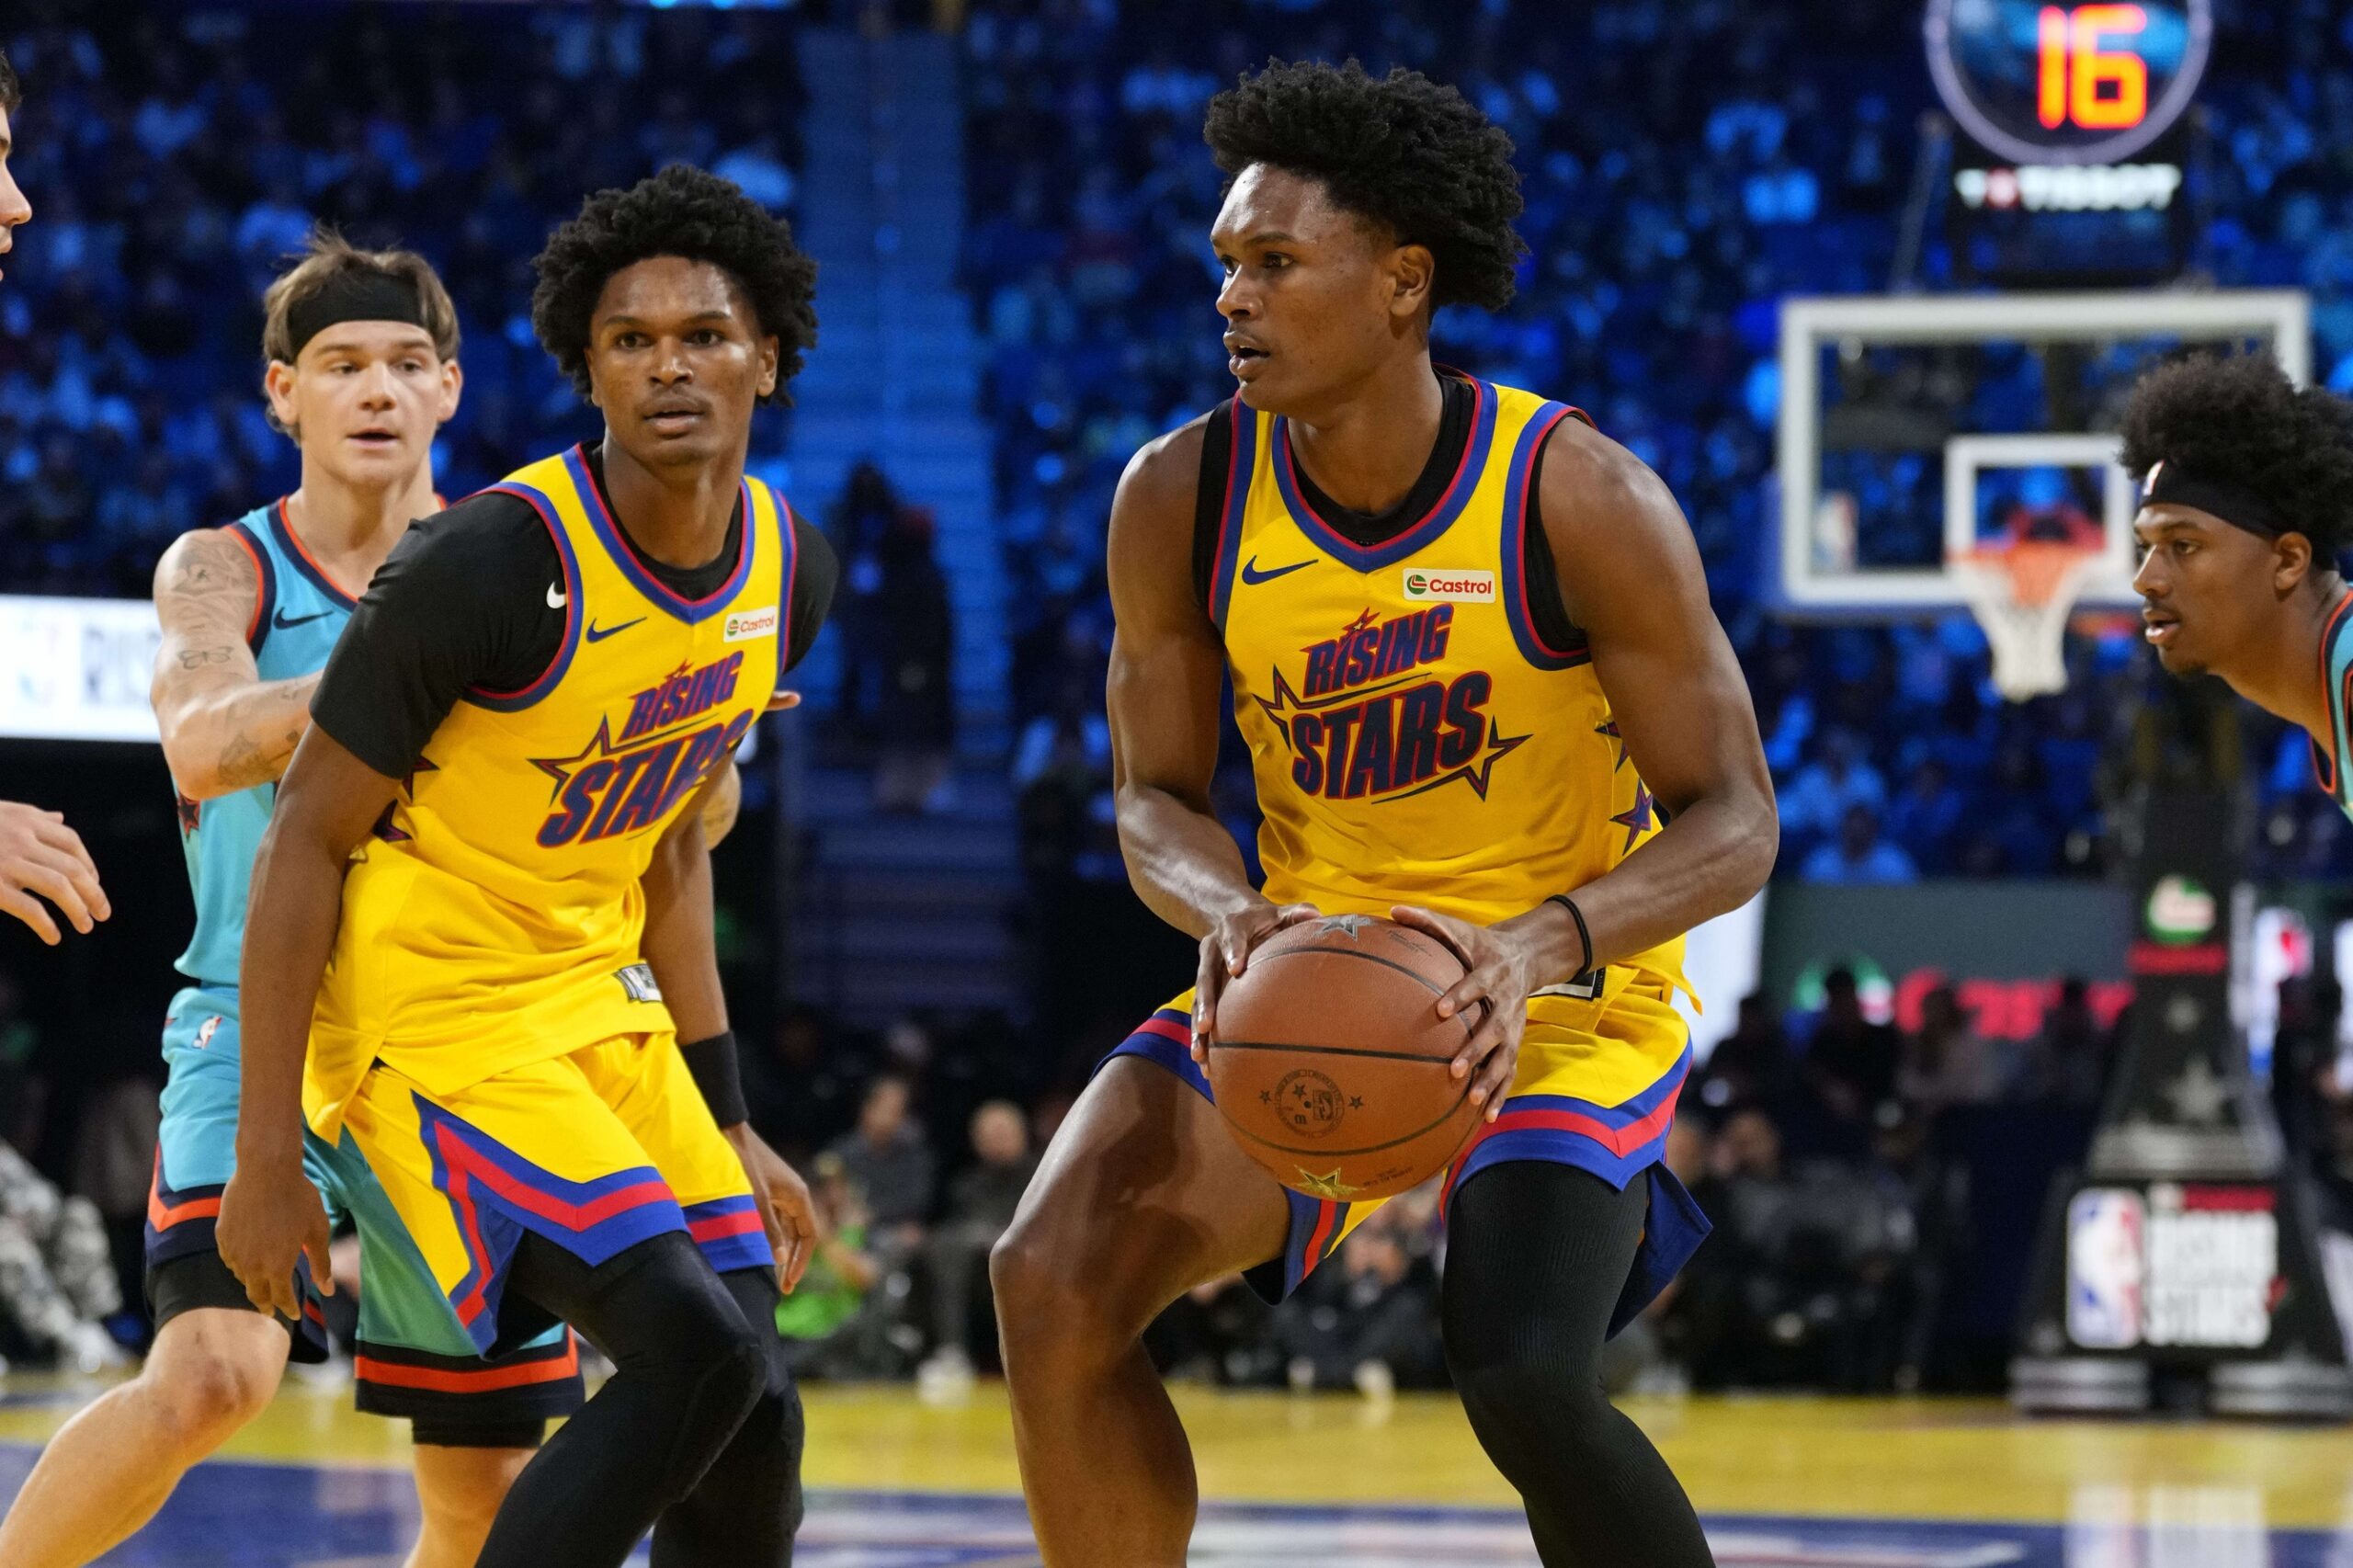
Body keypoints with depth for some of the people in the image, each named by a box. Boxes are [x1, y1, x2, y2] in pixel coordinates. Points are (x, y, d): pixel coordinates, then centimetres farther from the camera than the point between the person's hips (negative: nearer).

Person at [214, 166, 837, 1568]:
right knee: (696, 1348, -23)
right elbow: (308, 839, -15)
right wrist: (268, 1161, -15)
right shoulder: (492, 566, -21)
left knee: (752, 1429, 1)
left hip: (597, 1005, 8)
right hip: (426, 1015, -8)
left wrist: (728, 1127, 15)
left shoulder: (790, 572, 1)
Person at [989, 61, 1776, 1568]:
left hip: (1563, 1000, -4)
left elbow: (1733, 822, -16)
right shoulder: (1181, 498, -8)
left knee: (1522, 1379, -26)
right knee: (1054, 1282, -16)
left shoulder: (1580, 499, -19)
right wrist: (1235, 917, -24)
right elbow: (1158, 796, 1)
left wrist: (1539, 947, -35)